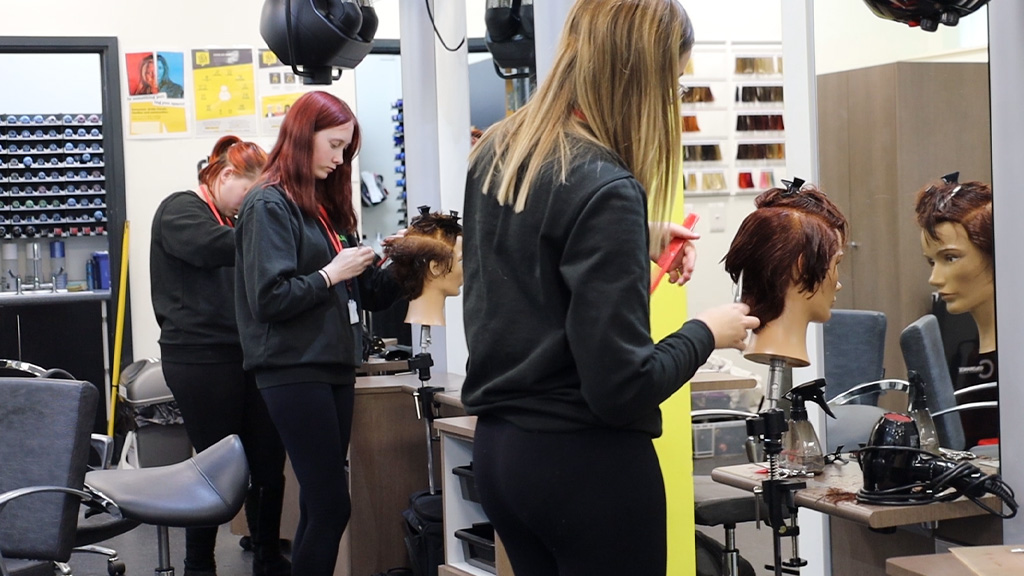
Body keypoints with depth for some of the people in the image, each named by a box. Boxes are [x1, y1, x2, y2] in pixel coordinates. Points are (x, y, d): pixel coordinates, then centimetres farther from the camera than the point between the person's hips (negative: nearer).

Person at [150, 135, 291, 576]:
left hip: (242, 354, 8)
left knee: (268, 461, 6)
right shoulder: (180, 210, -4)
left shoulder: (229, 220, 23)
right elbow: (217, 246, -26)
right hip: (199, 356, -8)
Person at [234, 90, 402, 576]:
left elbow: (364, 294, 17)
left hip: (335, 368, 8)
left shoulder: (326, 205, 17)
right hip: (295, 372, -8)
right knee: (331, 505, -9)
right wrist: (331, 274, -12)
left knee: (320, 505, 9)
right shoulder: (269, 206, -7)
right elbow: (269, 299, -17)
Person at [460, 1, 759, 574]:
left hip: (497, 447, 8)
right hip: (586, 461, -8)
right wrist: (705, 333, -6)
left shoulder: (494, 152, 3)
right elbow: (621, 387, -22)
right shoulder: (603, 188, -21)